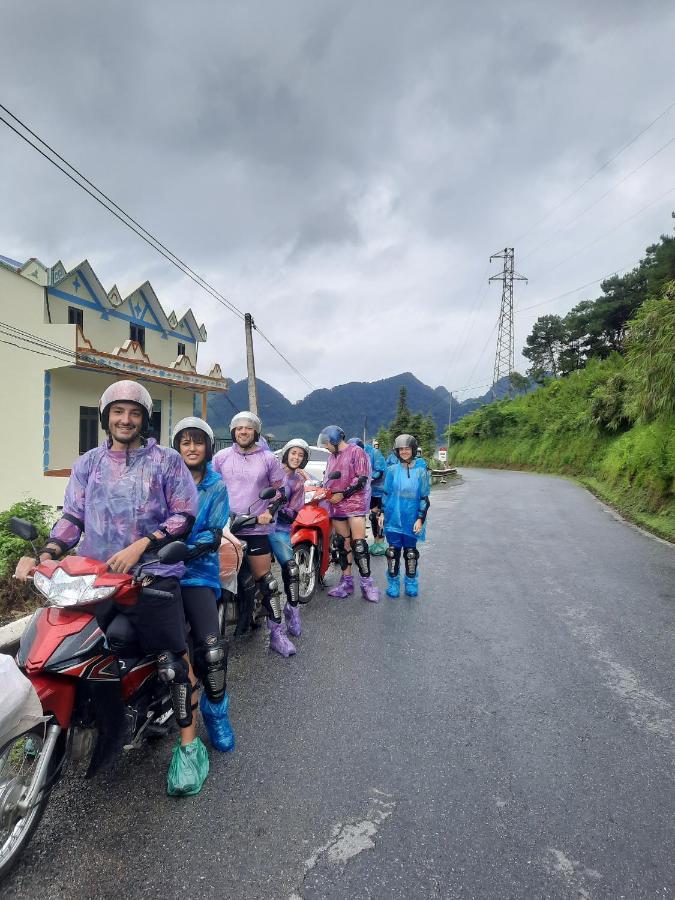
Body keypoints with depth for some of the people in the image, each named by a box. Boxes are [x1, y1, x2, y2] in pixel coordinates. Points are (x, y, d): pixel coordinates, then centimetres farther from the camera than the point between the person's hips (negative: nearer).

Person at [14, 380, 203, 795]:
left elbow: (185, 515, -3)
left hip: (152, 575, -3)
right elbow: (72, 517, 12)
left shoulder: (166, 460, 2)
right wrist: (42, 555, -4)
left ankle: (189, 743, 11)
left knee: (173, 658, -5)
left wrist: (139, 546, -13)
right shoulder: (88, 464, 14)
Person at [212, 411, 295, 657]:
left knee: (265, 581, -1)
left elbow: (278, 490, 8)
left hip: (256, 528, -1)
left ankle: (277, 632, 8)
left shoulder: (268, 459, 4)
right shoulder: (221, 457, 7)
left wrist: (269, 512, -7)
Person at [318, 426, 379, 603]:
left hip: (354, 503, -7)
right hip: (336, 506, 7)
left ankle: (366, 582, -4)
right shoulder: (332, 457, 22)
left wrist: (342, 494, -14)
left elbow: (362, 479, -11)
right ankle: (346, 581, 15)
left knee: (359, 544, -11)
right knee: (343, 544, 9)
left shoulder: (356, 451, -3)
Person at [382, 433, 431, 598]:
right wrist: (382, 512, 5)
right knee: (393, 551, 4)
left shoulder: (421, 471, -2)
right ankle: (393, 583, 17)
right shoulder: (392, 470, 2)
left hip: (411, 520, -1)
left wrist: (421, 518, -5)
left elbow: (424, 497, 0)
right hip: (393, 518, 1)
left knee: (410, 552, 8)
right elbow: (386, 493, 9)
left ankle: (411, 583, 23)